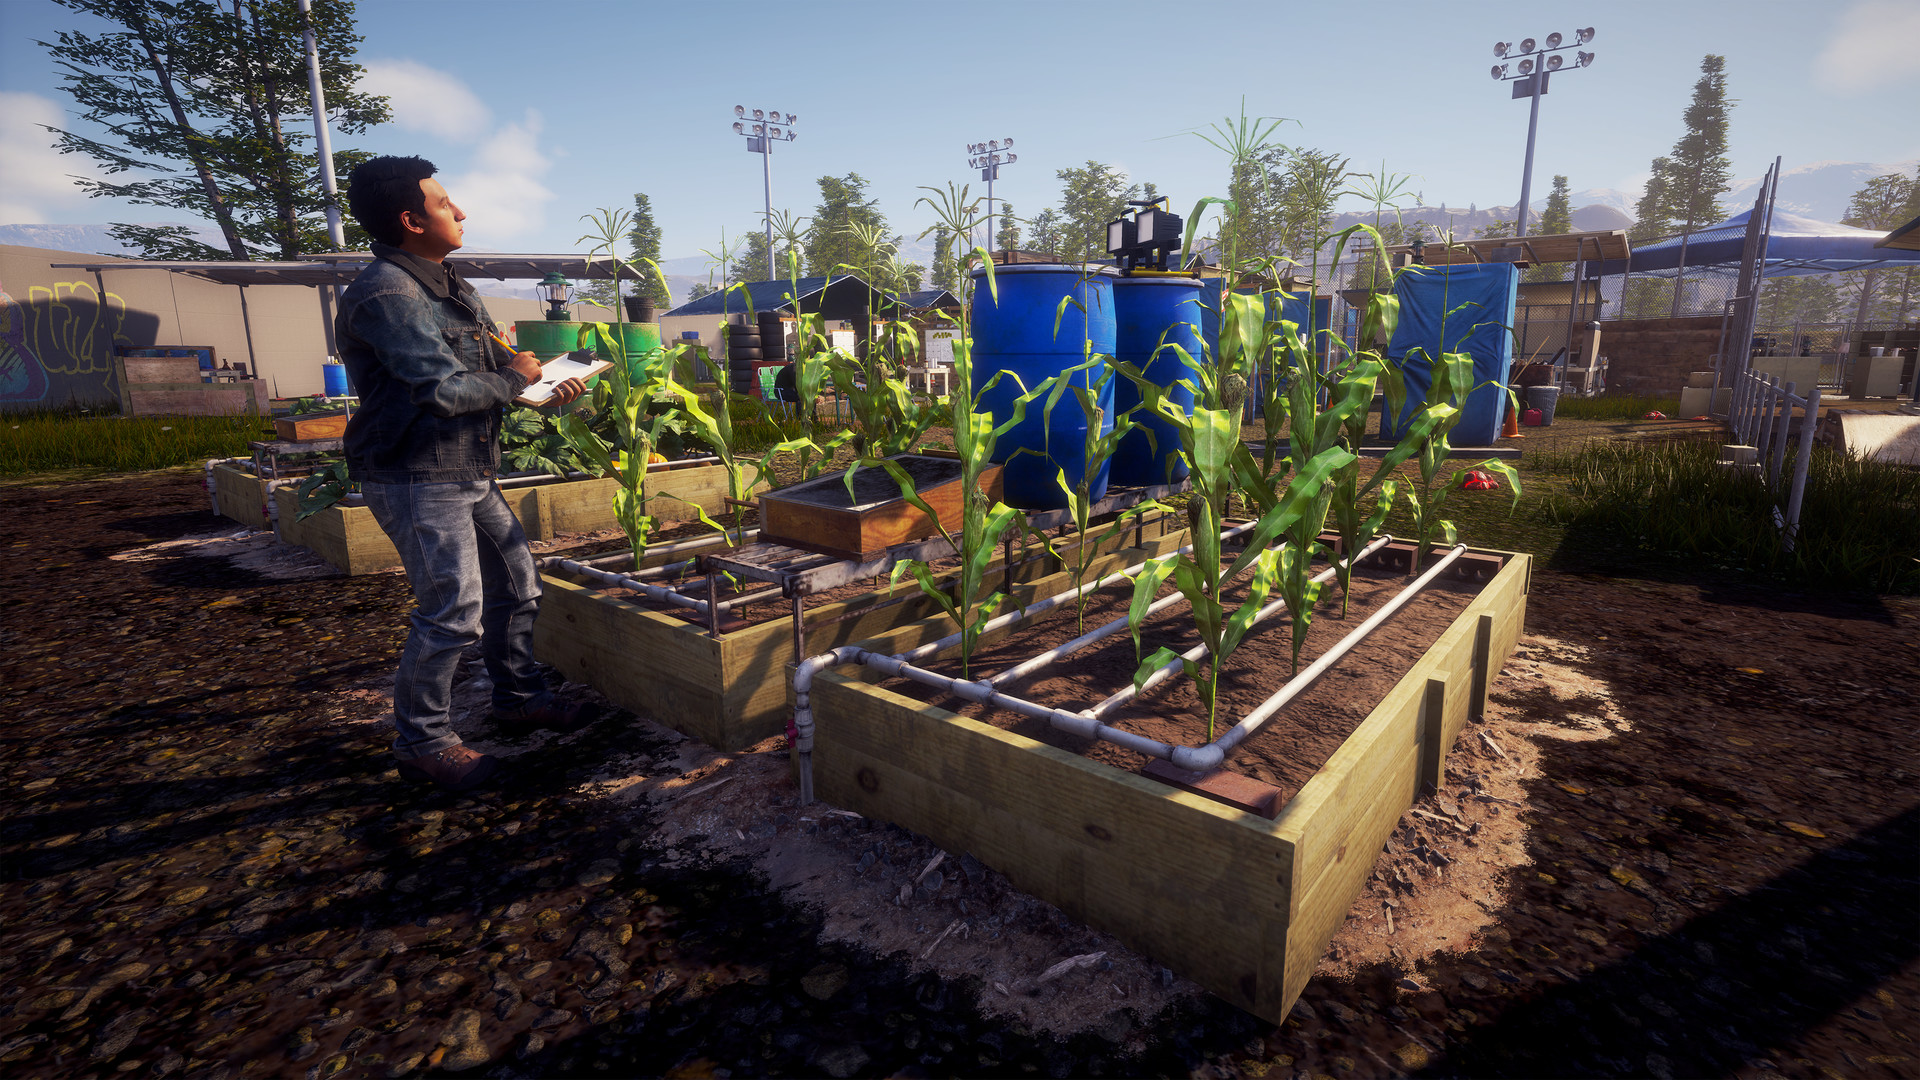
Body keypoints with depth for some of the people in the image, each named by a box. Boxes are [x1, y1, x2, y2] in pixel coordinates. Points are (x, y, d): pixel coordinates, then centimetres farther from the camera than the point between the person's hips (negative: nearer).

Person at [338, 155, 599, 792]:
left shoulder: (449, 287, 15)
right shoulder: (386, 294, -18)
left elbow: (497, 363, 21)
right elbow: (446, 389, -25)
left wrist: (548, 387, 4)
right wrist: (515, 378, -8)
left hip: (468, 473, 10)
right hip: (416, 478, -10)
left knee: (515, 584, 14)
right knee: (453, 611, -8)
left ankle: (518, 702, 30)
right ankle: (422, 744, 10)